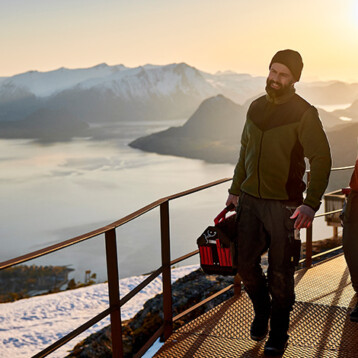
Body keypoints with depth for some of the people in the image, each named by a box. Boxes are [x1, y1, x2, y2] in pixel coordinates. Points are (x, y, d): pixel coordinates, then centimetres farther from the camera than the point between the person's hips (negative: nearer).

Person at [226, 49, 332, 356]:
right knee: (246, 266, 7)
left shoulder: (304, 113, -8)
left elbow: (321, 159, -15)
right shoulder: (256, 108, 10)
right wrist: (235, 189, 19)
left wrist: (311, 203, -26)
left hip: (283, 204, -5)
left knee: (280, 274, 3)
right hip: (250, 200, 5)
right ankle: (262, 311, 36)